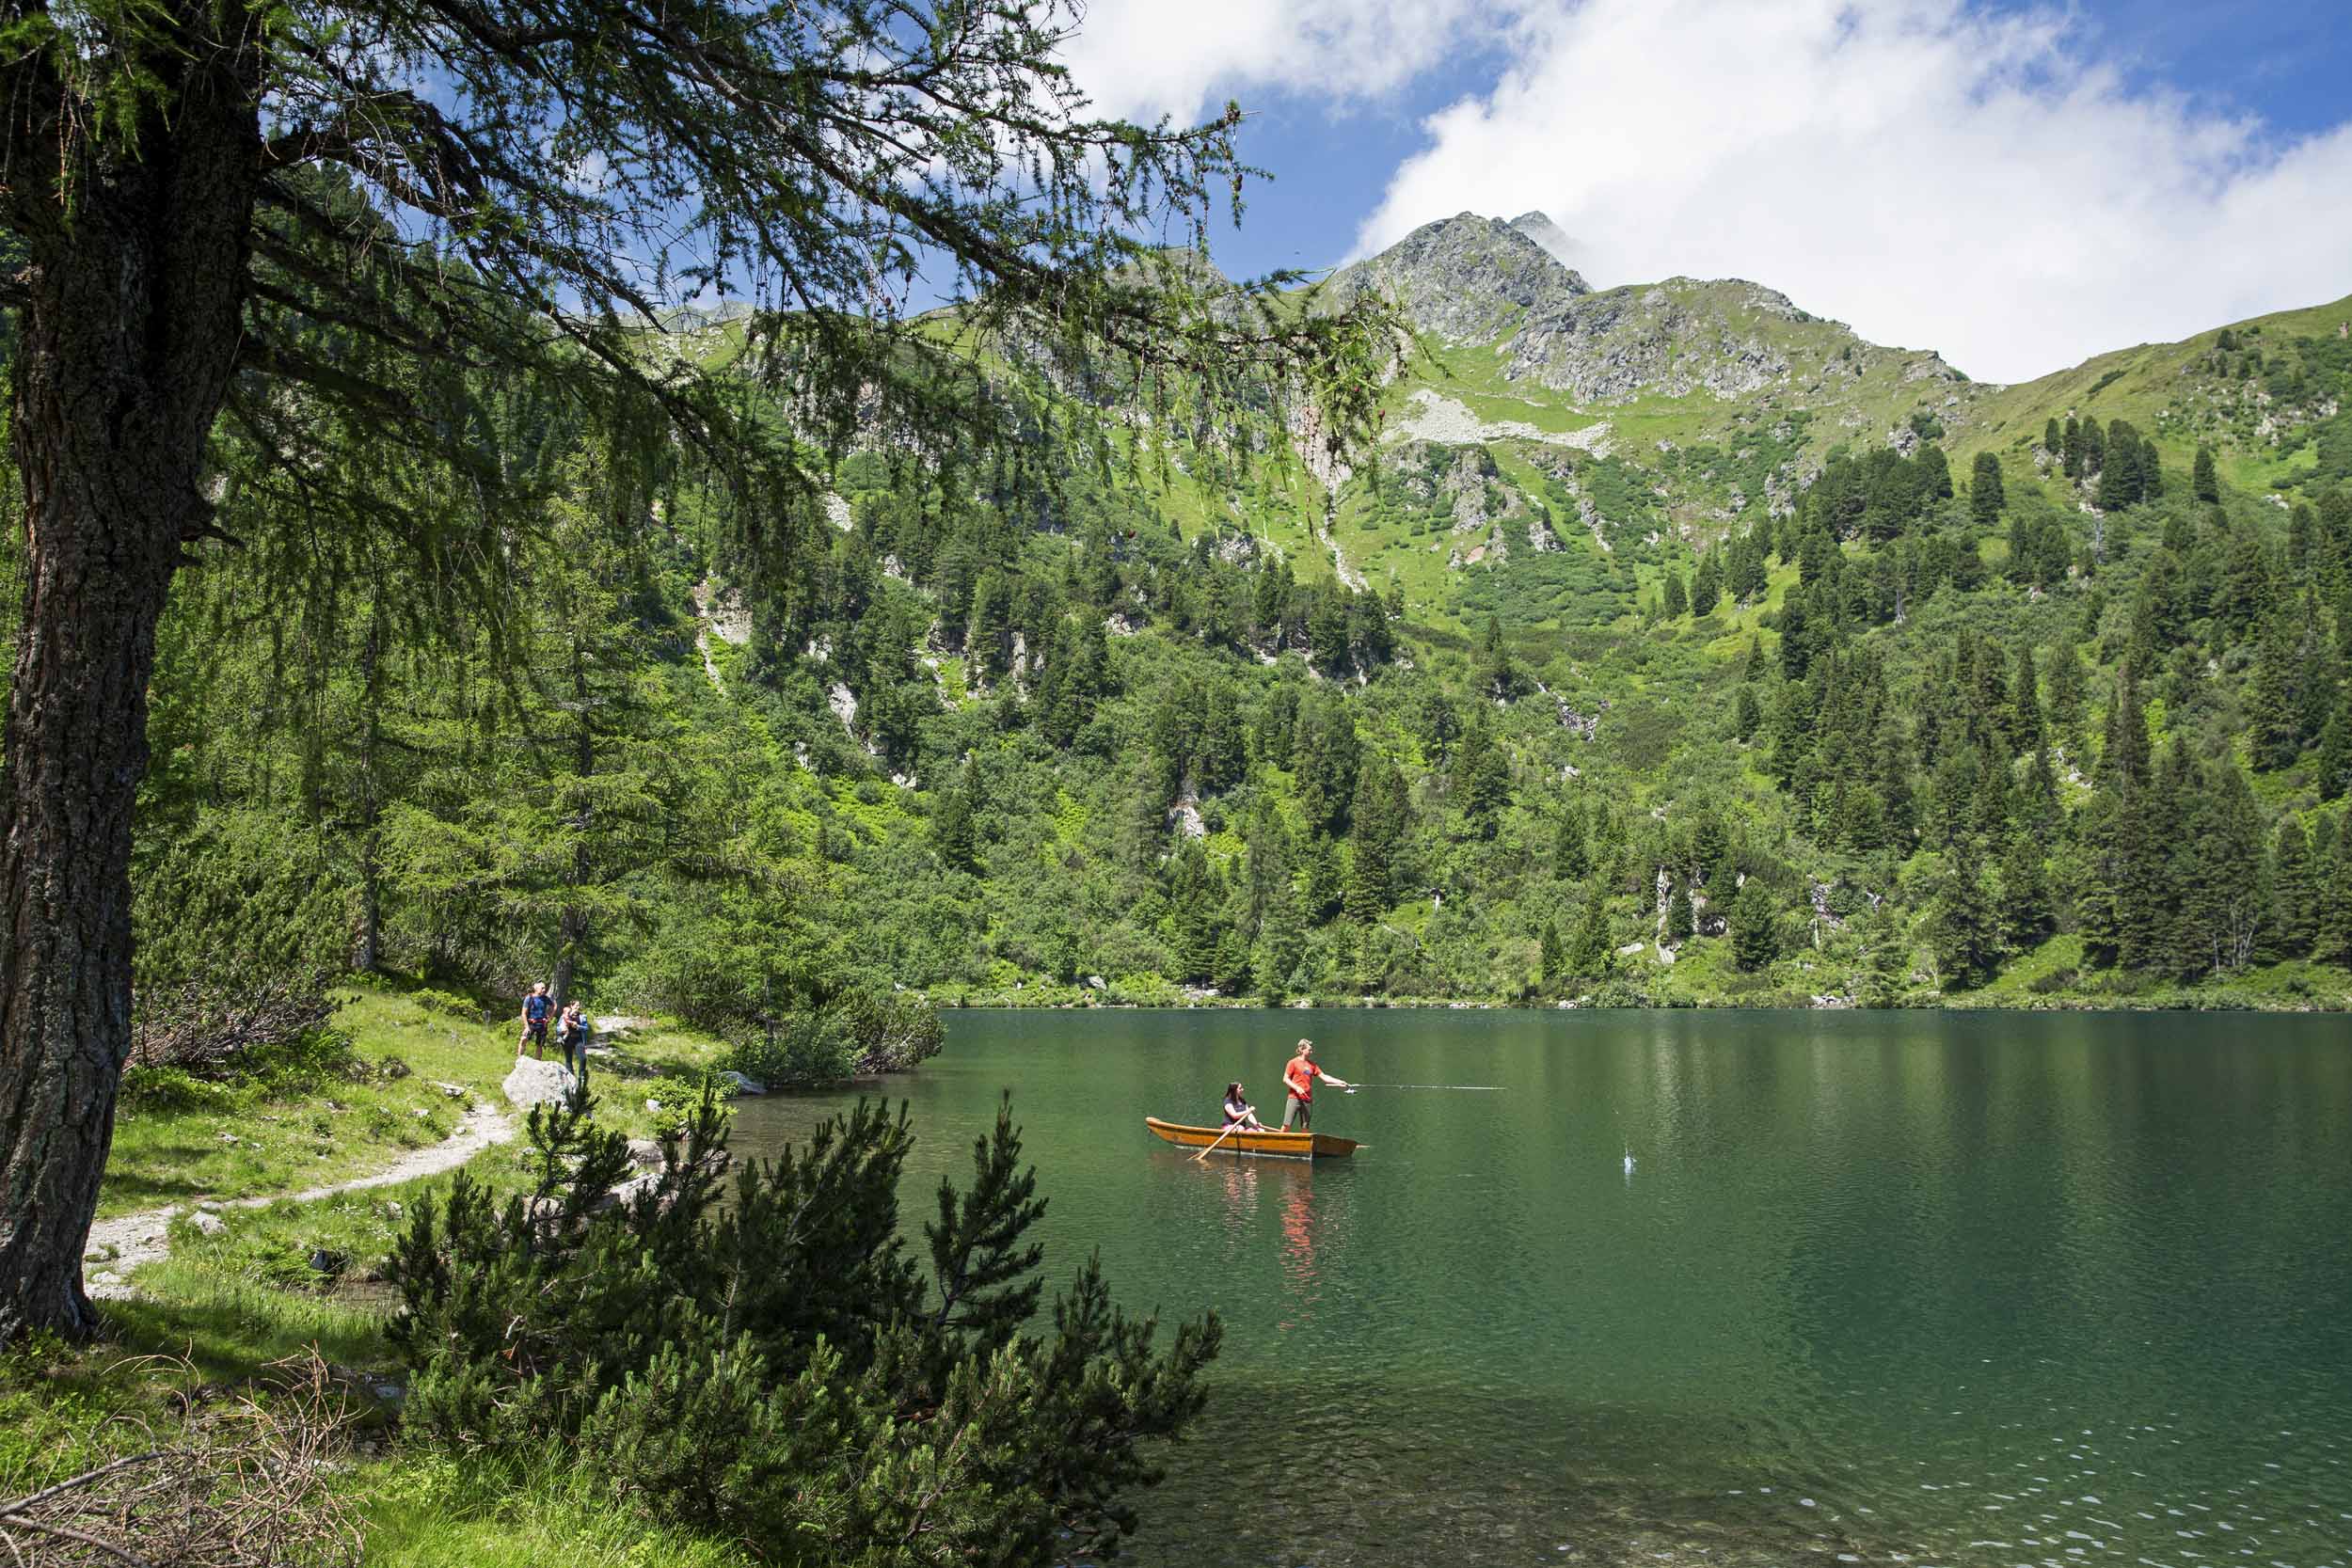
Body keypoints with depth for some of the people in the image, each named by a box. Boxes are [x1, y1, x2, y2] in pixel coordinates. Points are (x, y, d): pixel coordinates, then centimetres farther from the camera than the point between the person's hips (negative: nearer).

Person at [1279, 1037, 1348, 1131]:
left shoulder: (1312, 1064, 13)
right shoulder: (1293, 1062, 0)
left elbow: (1324, 1076, 10)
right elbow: (1285, 1079, -2)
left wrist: (1339, 1082, -1)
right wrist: (1297, 1088, -16)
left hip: (1308, 1100, 5)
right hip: (1294, 1098, -5)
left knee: (1305, 1127, 5)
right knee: (1287, 1125, -11)